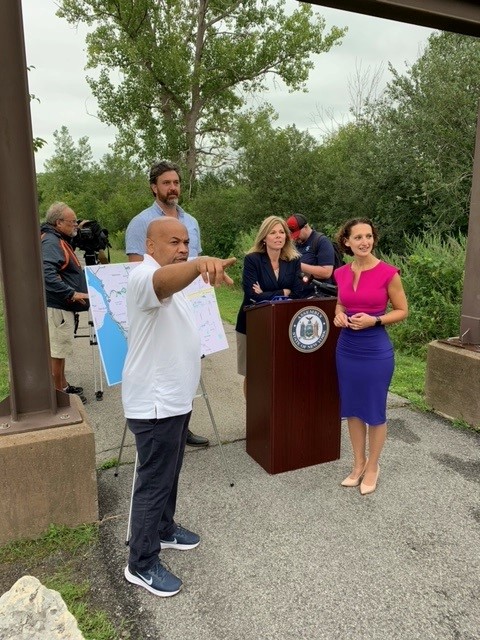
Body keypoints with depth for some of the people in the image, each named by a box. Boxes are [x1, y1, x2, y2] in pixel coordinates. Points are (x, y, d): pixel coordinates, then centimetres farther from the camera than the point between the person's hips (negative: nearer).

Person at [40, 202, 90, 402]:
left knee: (60, 348, 19)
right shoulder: (51, 242, -18)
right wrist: (72, 293, -31)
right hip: (57, 306, -11)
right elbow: (47, 274, -31)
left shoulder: (60, 240, 15)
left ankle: (63, 386, 31)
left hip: (63, 305, 11)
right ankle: (58, 391, 10)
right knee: (57, 349, -1)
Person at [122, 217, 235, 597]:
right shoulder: (146, 276, -22)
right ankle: (142, 564, 18)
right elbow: (166, 281, -47)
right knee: (154, 481, 2)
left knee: (170, 474, 23)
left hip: (174, 397, 10)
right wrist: (201, 264, -66)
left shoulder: (172, 278, 13)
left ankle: (164, 530, 43)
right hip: (155, 403, -10)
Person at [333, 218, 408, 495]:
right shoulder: (342, 273, 2)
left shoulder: (388, 272, -12)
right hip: (347, 349, 5)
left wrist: (374, 320, -18)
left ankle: (373, 466, 29)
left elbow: (402, 311, -4)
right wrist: (339, 315, -3)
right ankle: (359, 463, 33)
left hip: (376, 351, -5)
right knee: (352, 409, 15)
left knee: (375, 411, 9)